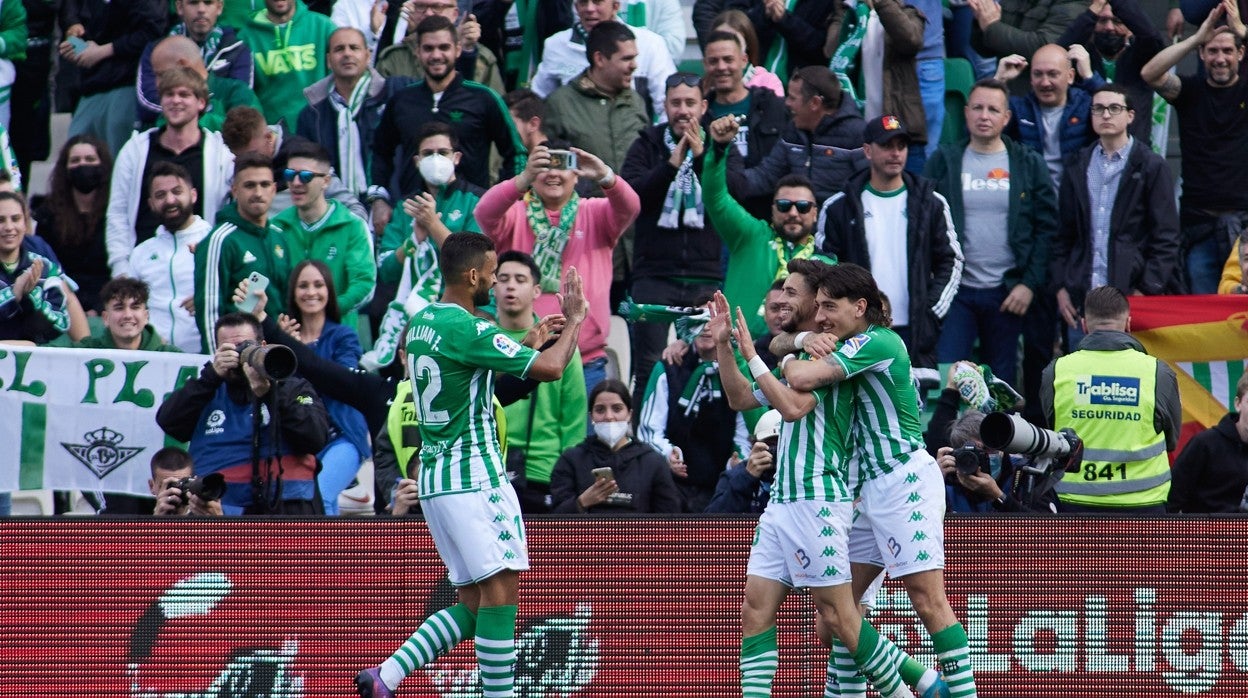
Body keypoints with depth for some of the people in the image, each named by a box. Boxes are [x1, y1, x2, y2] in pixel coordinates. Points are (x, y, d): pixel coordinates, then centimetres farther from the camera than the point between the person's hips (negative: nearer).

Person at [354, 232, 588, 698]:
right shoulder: (468, 329, -15)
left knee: (473, 603, 10)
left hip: (433, 478, 9)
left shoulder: (422, 322, 12)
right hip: (474, 476, -9)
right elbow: (549, 368, -21)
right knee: (500, 592, -7)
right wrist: (573, 322, -3)